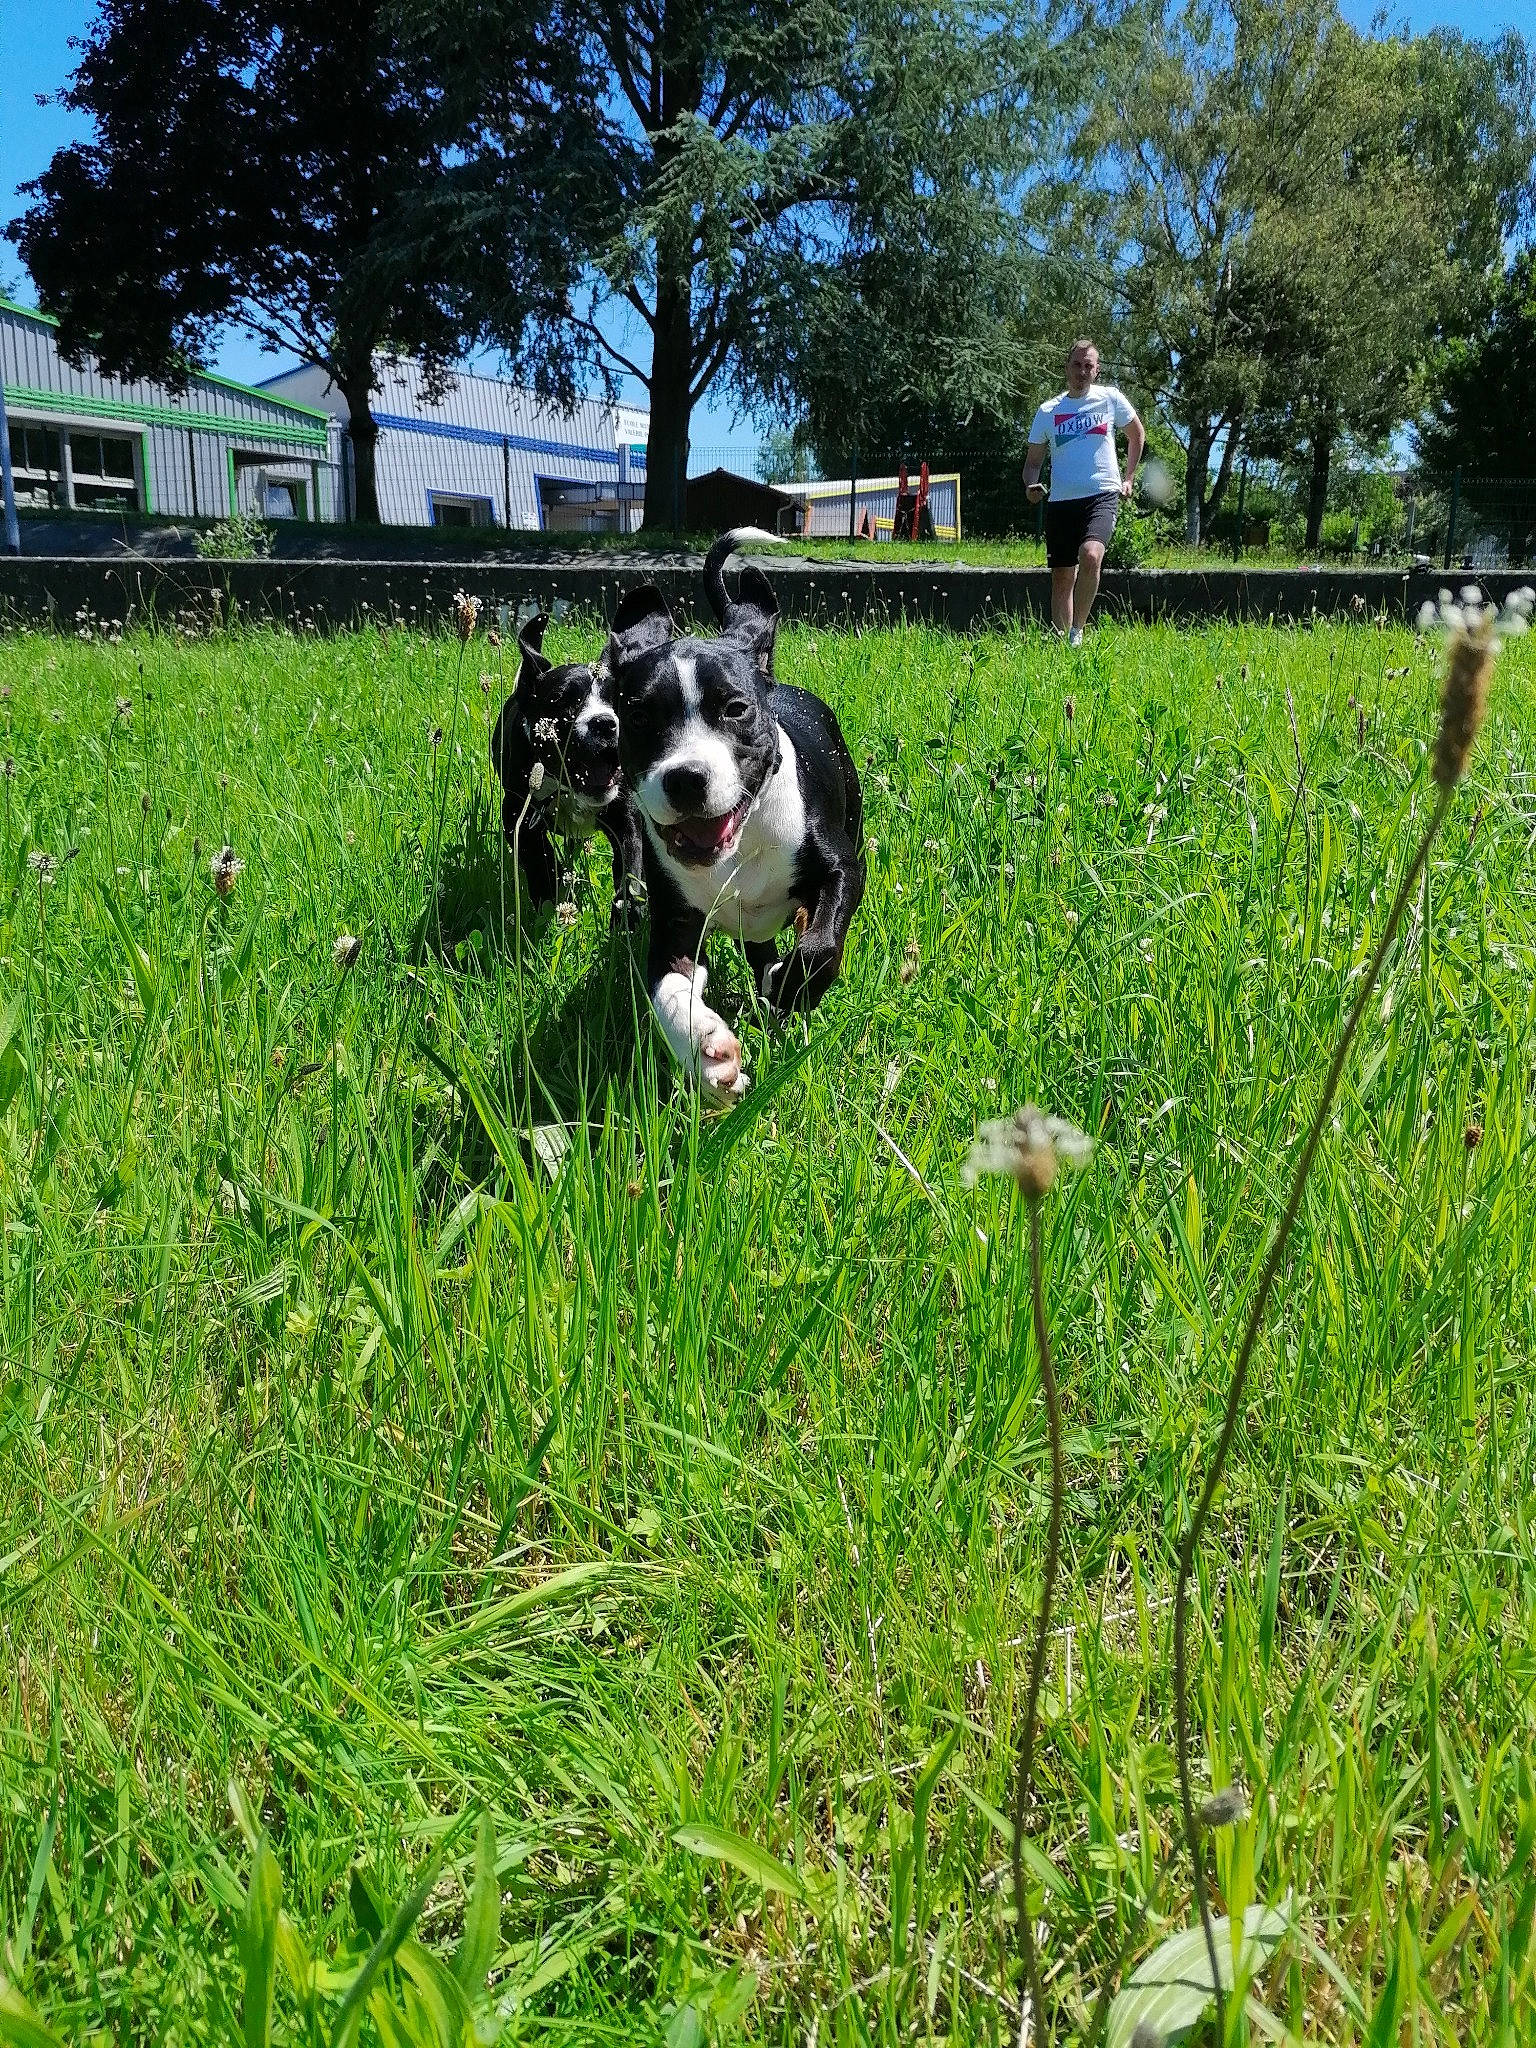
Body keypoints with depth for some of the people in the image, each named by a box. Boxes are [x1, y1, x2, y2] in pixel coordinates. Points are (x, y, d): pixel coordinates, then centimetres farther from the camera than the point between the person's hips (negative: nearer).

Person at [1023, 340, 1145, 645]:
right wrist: (1031, 485, -10)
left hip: (1102, 496, -2)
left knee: (1091, 556, -28)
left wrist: (1128, 479, 15)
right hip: (1061, 501, 2)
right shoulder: (1048, 411, 6)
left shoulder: (1111, 399, 5)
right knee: (1062, 577, 6)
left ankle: (1077, 633, -18)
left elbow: (1137, 433, 21)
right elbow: (1033, 460, 11)